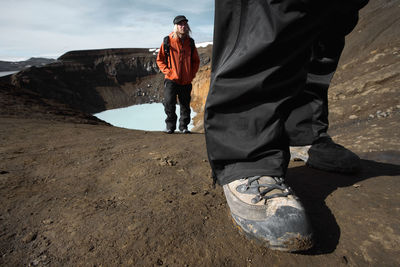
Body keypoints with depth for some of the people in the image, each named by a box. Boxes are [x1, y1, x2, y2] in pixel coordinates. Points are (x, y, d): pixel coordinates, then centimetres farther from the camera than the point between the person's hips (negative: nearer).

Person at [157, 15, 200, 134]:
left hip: (186, 82, 3)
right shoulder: (167, 41, 0)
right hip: (171, 80, -2)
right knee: (169, 104, -5)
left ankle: (183, 126, 23)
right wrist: (167, 71, -7)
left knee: (185, 106, 8)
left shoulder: (190, 42, 7)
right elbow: (160, 59, 6)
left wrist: (192, 74, 4)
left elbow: (196, 61, 16)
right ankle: (170, 126, 13)